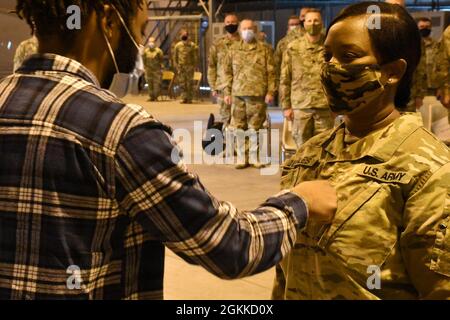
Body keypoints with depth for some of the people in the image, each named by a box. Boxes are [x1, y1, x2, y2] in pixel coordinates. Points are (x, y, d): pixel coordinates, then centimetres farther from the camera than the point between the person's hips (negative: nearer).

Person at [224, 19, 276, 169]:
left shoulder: (265, 49, 5)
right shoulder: (234, 50, 13)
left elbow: (271, 72, 2)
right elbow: (228, 72, 15)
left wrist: (270, 92, -4)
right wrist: (227, 92, 10)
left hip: (257, 94, -3)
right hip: (238, 94, 3)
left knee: (255, 128, 0)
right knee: (239, 127, 4)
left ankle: (255, 157, 11)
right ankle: (242, 158, 14)